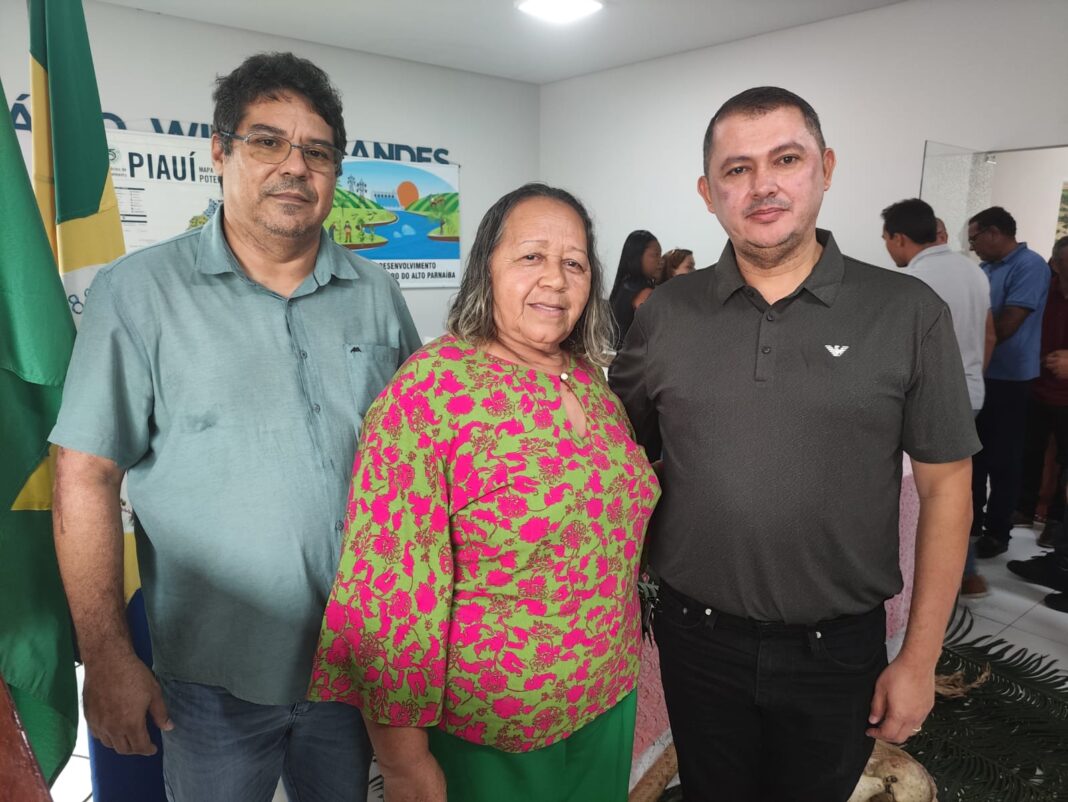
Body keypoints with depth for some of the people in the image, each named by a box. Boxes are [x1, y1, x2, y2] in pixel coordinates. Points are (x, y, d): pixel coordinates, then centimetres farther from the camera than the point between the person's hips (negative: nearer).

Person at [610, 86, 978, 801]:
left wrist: (920, 660, -4)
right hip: (697, 637, 1)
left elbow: (945, 485, -4)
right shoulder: (665, 313, -4)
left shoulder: (910, 314, -8)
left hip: (838, 649, -1)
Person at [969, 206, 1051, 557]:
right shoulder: (984, 270, 11)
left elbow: (1007, 325, -19)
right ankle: (971, 519, 27)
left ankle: (997, 531, 14)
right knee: (973, 452, 15)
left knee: (1002, 460, 3)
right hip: (977, 375, 8)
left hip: (1008, 380, -8)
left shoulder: (1030, 266, -13)